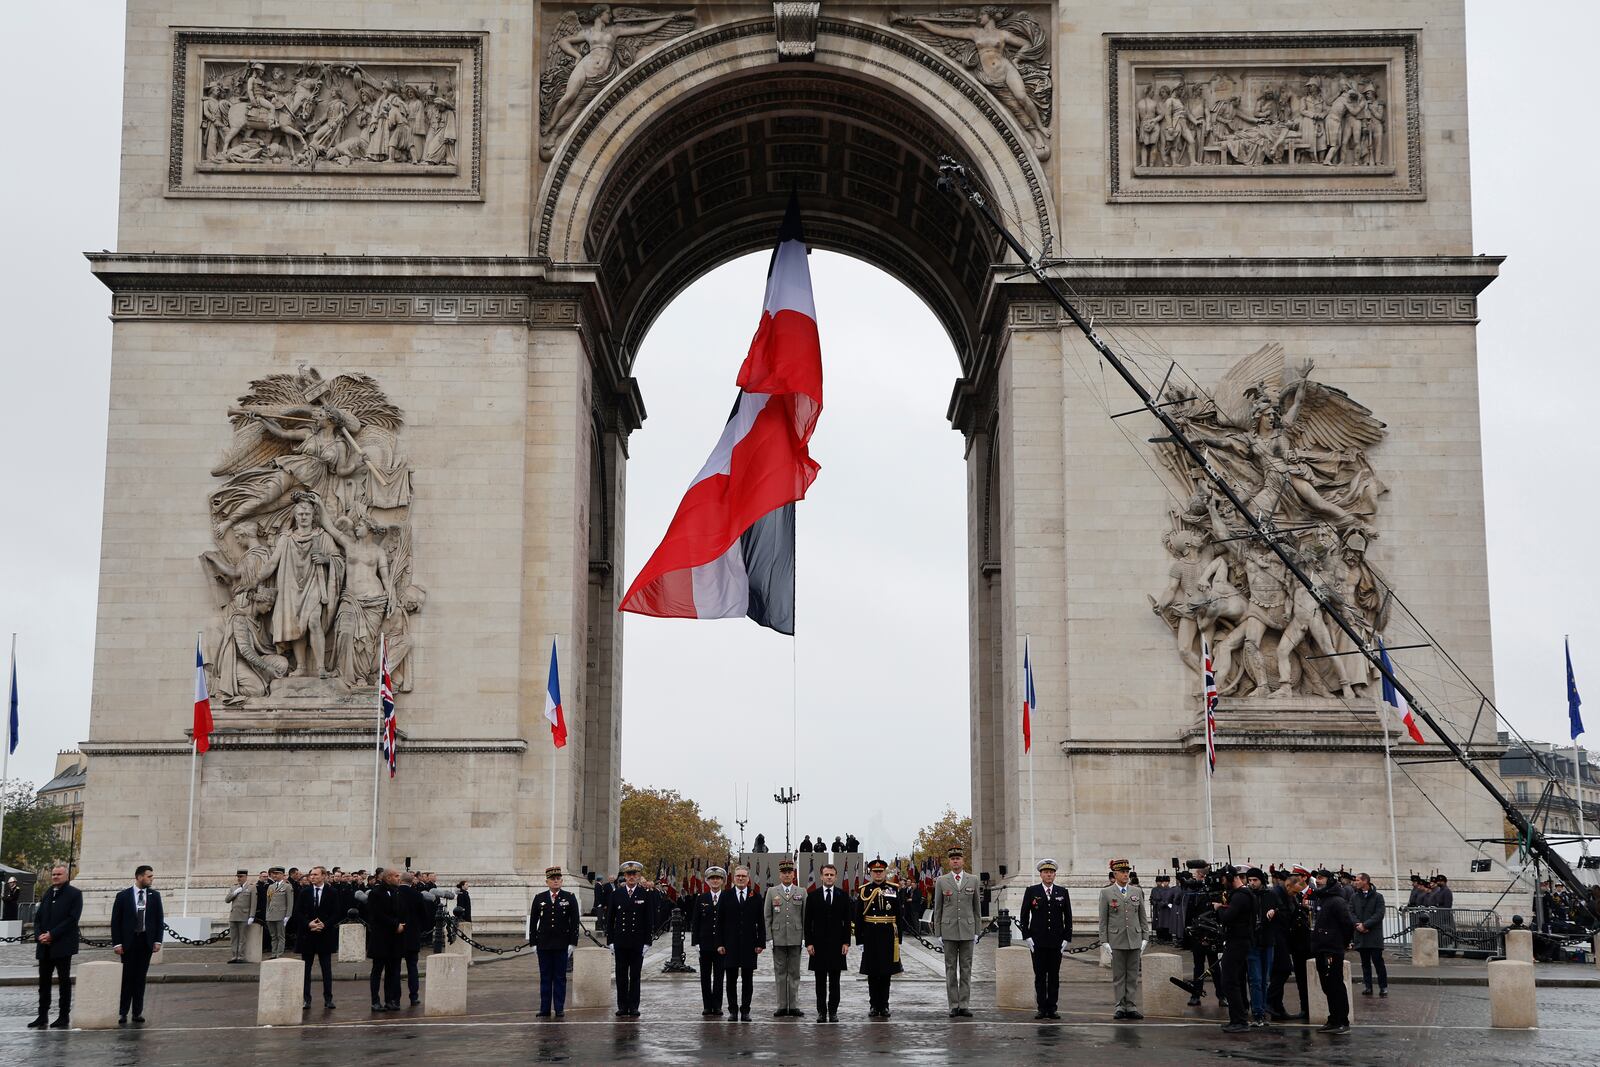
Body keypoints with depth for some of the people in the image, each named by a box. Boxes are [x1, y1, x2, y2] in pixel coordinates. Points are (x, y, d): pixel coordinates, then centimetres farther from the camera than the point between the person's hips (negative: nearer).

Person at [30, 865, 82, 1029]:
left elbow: (72, 918, -11)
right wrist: (39, 935, -4)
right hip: (44, 946, 6)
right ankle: (43, 1017, 12)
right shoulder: (47, 894, 16)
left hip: (62, 945, -6)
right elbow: (38, 917, 14)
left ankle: (64, 1017, 4)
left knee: (64, 981, 0)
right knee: (43, 981, 6)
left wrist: (52, 934, -15)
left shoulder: (74, 894, -2)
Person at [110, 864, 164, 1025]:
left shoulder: (154, 896, 7)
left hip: (146, 941, 2)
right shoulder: (123, 896, -1)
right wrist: (117, 943, -7)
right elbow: (116, 921, -1)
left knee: (140, 977, 4)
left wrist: (158, 940, 0)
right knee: (127, 977, -3)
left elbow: (159, 919, 9)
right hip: (129, 941, -2)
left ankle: (138, 1012, 8)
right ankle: (122, 1012, 2)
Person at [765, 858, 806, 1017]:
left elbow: (805, 916, 7)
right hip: (778, 939, 0)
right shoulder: (772, 892, 7)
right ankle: (782, 1006, 8)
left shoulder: (801, 892, 8)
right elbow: (767, 917, 5)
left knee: (794, 974, 3)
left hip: (795, 939, 0)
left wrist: (805, 937, 0)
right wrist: (768, 937, -2)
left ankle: (793, 1006, 7)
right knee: (780, 973, 3)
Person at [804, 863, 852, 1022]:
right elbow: (807, 921, 2)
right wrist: (809, 943, -4)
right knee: (820, 981, 4)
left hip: (836, 943, 0)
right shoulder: (812, 896, 3)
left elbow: (847, 921, 5)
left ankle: (833, 1011, 8)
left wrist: (846, 942, -2)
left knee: (834, 981, 4)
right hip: (818, 943, 0)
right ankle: (821, 1011, 9)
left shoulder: (843, 896, 4)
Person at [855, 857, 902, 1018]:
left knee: (886, 972, 5)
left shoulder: (894, 890, 5)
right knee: (872, 973, 4)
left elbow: (899, 916, 5)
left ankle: (884, 1005, 11)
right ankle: (874, 1005, 12)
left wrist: (898, 939, 1)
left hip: (888, 937, 0)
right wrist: (859, 940, -3)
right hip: (870, 937, 0)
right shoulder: (864, 891, 3)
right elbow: (858, 918, 2)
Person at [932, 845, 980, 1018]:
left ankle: (964, 1005, 5)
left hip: (967, 930, 1)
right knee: (950, 969, 2)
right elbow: (937, 908, 5)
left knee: (966, 968, 2)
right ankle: (954, 1005, 5)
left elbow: (976, 907, 9)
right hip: (949, 930, -1)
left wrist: (976, 932, 5)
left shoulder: (973, 881, 7)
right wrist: (937, 932, 1)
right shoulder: (941, 881, 4)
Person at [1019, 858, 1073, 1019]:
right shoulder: (1031, 891, 3)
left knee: (1054, 976, 3)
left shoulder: (1062, 893, 8)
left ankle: (1052, 1008, 7)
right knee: (1040, 976, 0)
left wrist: (1067, 938, 2)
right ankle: (1042, 1008, 4)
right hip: (1037, 942, -1)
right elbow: (1024, 915, 3)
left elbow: (1068, 917, 9)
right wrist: (1027, 936, -4)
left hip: (1056, 942, 1)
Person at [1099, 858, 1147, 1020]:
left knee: (1133, 976, 4)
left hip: (1134, 940, 2)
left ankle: (1131, 1007, 8)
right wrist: (1104, 942, -5)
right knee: (1118, 976, 2)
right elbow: (1103, 920, 1)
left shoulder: (1137, 891, 9)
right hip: (1116, 940, -2)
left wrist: (1145, 938, 6)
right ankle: (1120, 1007, 7)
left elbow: (1142, 917, 12)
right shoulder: (1106, 893, 1)